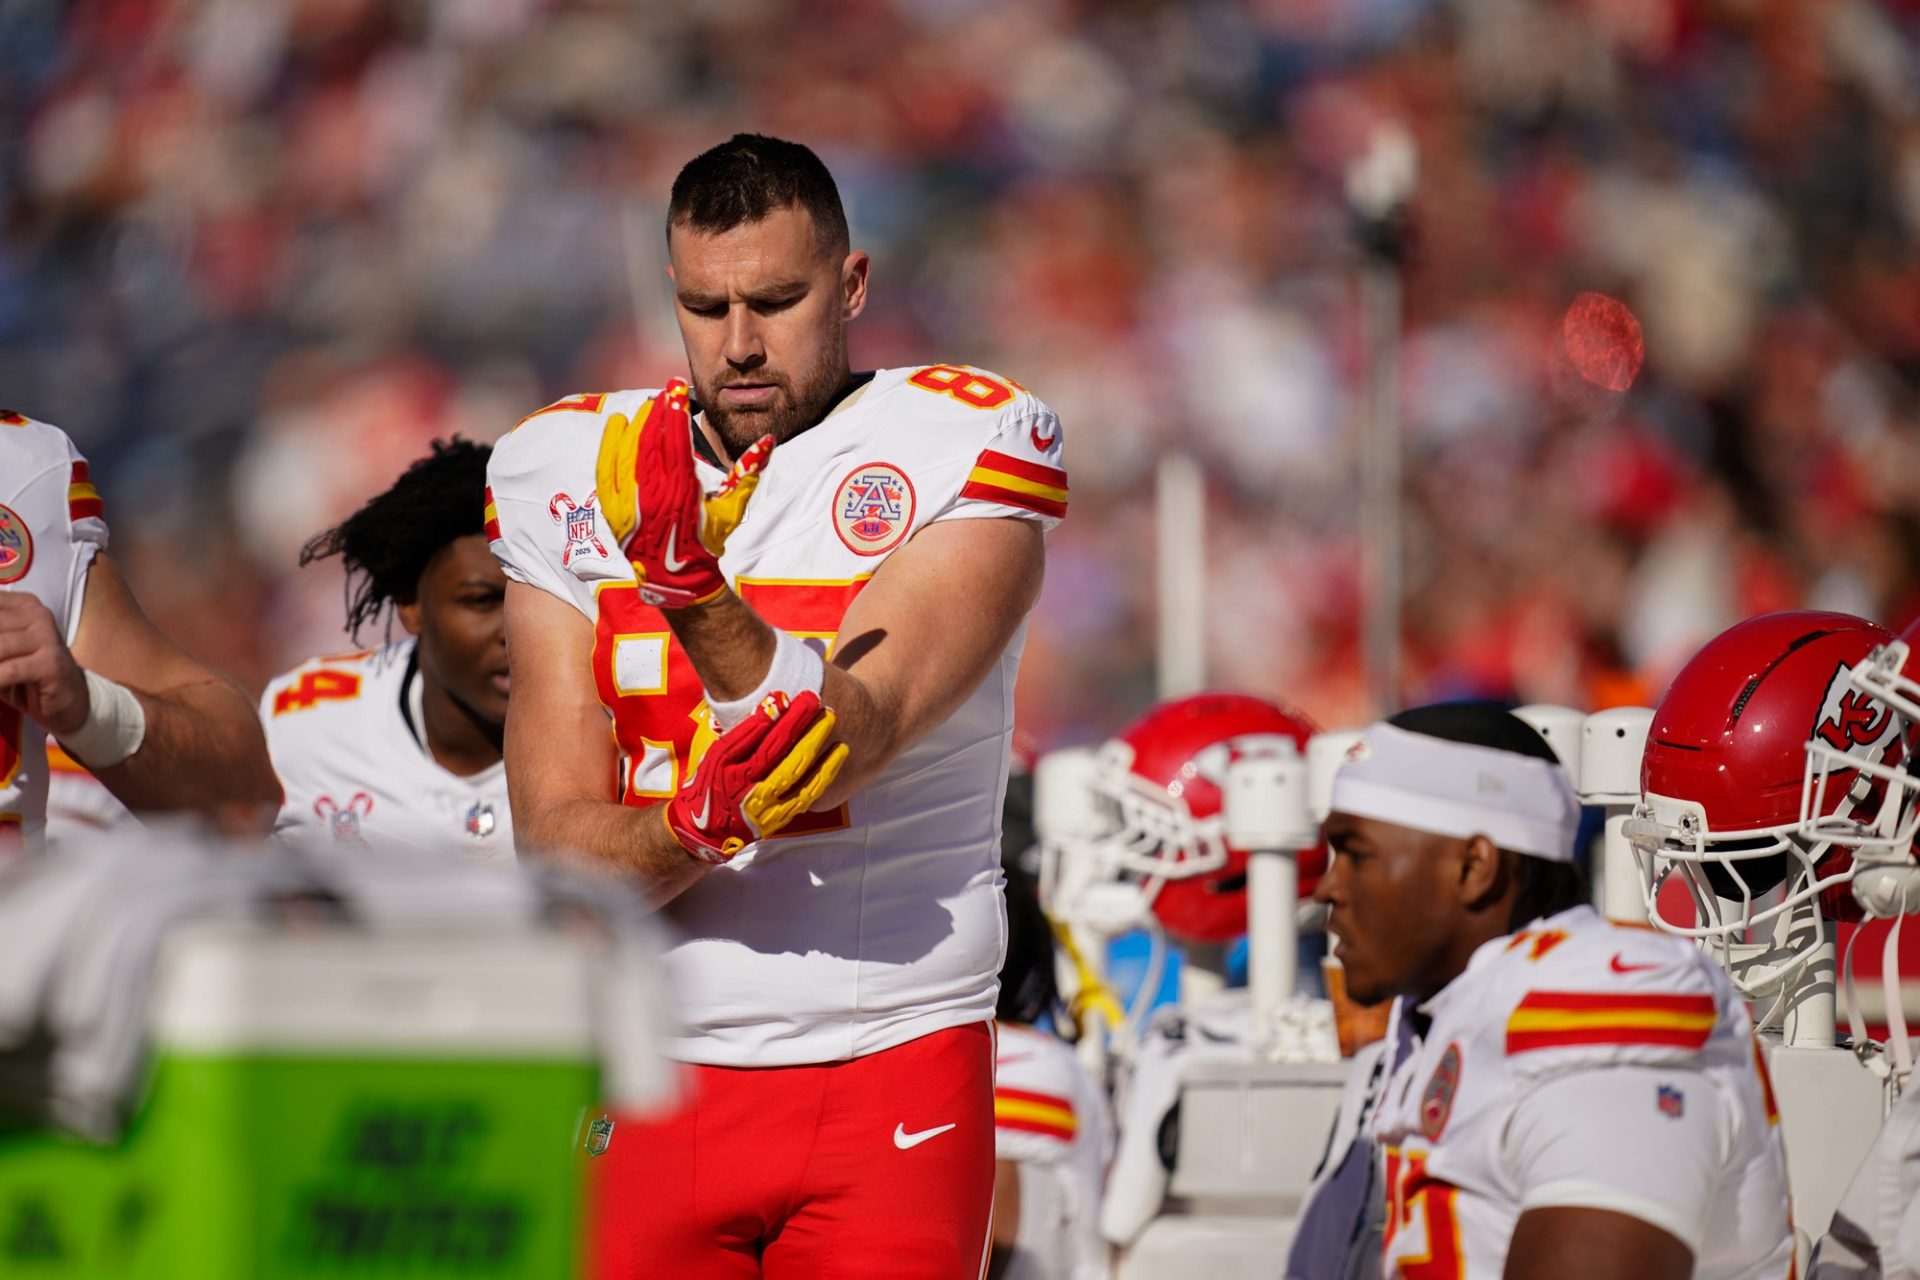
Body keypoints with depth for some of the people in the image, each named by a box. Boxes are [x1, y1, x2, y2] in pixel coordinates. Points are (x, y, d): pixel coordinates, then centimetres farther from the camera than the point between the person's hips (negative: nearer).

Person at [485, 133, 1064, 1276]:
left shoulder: (965, 448, -3)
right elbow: (555, 842, -2)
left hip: (890, 1078, -2)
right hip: (646, 1083, 2)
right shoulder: (569, 474, 6)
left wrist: (697, 595, -31)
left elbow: (853, 735, -16)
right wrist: (698, 828, -22)